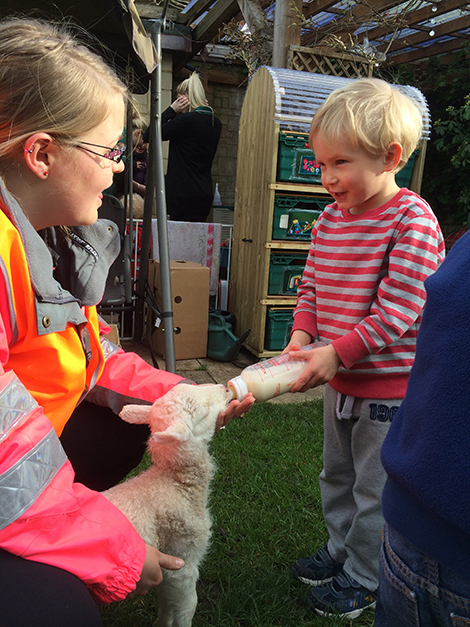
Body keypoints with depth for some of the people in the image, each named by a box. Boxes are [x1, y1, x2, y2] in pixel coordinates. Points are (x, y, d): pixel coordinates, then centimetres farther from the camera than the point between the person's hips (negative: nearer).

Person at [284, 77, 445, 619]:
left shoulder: (413, 221, -18)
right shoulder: (330, 218, 3)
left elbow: (396, 313, -23)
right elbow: (312, 284, 8)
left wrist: (335, 353, -25)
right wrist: (301, 336, -9)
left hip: (390, 387, -7)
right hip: (341, 380, 7)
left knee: (374, 489, 12)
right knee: (336, 475, 24)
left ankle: (363, 578, 35)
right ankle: (340, 549, 48)